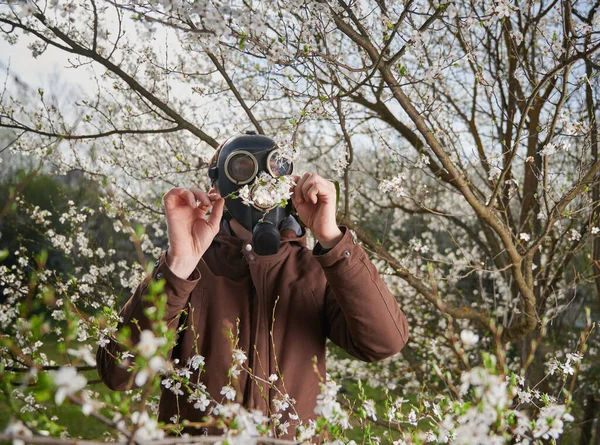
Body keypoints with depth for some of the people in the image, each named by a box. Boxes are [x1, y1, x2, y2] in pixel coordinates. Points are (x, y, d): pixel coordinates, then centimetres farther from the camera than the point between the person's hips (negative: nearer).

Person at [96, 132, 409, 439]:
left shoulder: (318, 271, 3)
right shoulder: (181, 268, 0)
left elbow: (385, 342, -13)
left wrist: (331, 238, -20)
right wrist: (180, 263, -22)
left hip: (294, 437, 0)